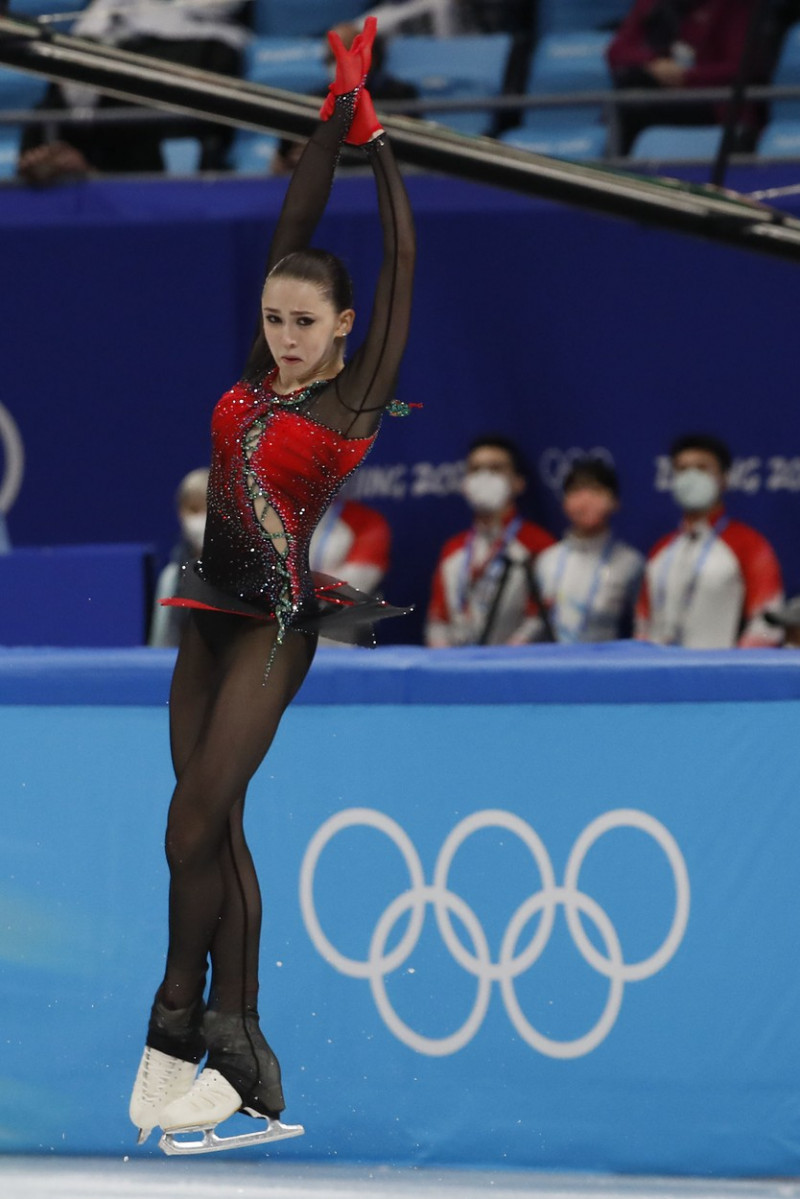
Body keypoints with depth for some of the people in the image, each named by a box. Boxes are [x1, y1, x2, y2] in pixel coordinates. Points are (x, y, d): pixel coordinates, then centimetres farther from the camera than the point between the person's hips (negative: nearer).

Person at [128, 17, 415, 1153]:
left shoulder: (358, 396, -6)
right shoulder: (259, 373, 7)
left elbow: (400, 264, -7)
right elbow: (293, 227, 8)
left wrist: (377, 141, -1)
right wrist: (335, 116, 8)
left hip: (280, 619, -6)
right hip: (215, 611, 6)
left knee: (196, 822, -12)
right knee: (215, 828, 4)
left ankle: (180, 1029, -5)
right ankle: (239, 1045, 5)